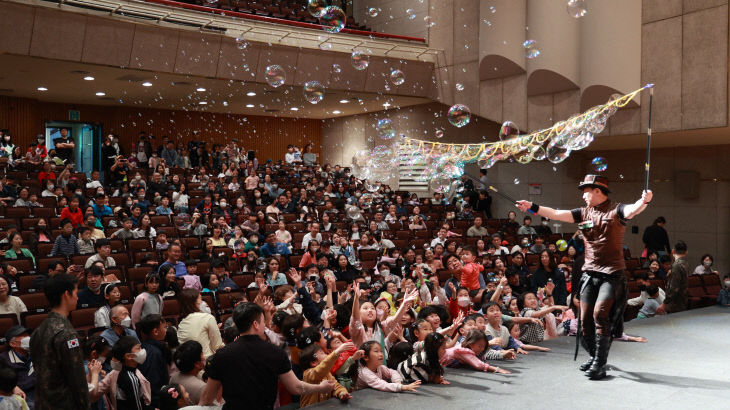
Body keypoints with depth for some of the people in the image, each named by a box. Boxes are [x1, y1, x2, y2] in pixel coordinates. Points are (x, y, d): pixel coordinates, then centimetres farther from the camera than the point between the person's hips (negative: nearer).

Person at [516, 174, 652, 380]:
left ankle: (600, 364, -10)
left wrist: (644, 201, -46)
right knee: (586, 318, 6)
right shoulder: (584, 213, 11)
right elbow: (556, 214, 10)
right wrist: (533, 207, 4)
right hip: (589, 273, 6)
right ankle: (594, 356, 26)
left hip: (612, 274, -6)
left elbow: (632, 210, -25)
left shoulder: (615, 210, -5)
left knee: (600, 314, -18)